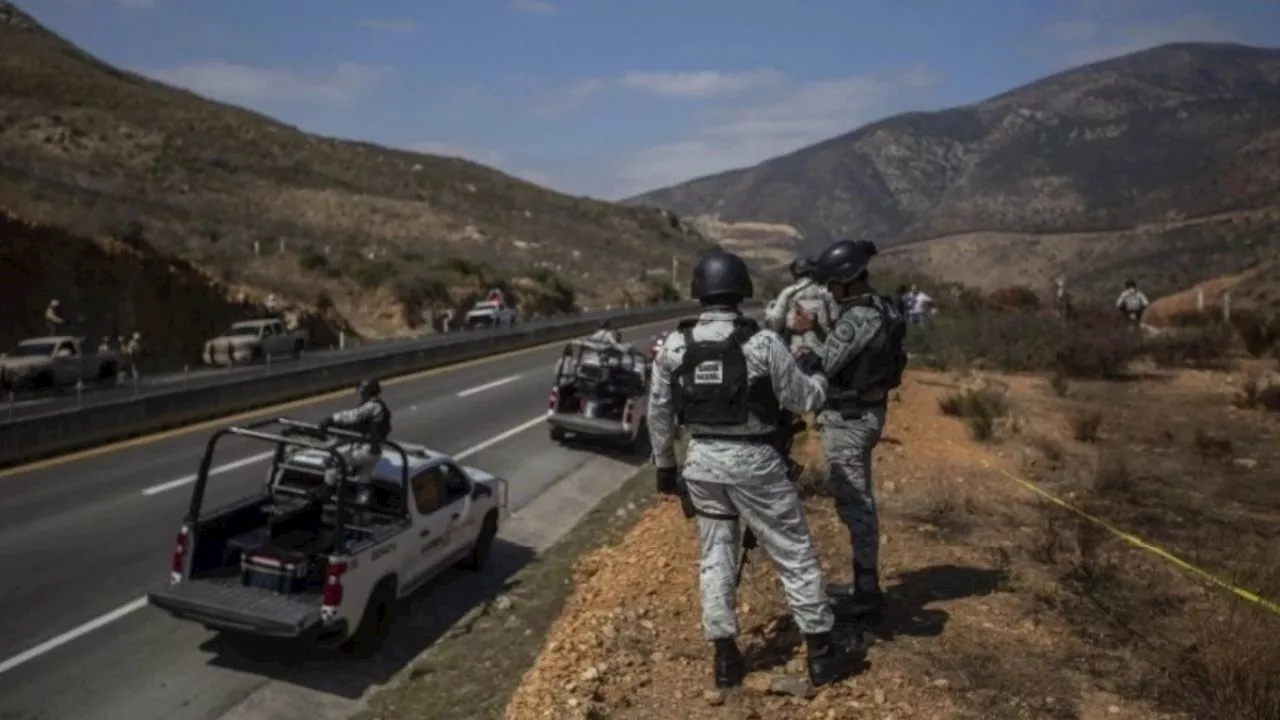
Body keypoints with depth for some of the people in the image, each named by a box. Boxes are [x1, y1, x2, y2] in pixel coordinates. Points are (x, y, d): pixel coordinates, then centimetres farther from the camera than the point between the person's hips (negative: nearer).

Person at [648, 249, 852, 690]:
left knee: (716, 555, 15)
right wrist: (814, 373, 18)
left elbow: (659, 413, 6)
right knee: (795, 554, 10)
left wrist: (665, 466, 18)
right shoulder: (762, 342, -13)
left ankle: (726, 657, 19)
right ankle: (821, 652, 19)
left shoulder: (674, 346, -1)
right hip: (751, 460, -3)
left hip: (701, 460, 4)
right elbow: (806, 401, -4)